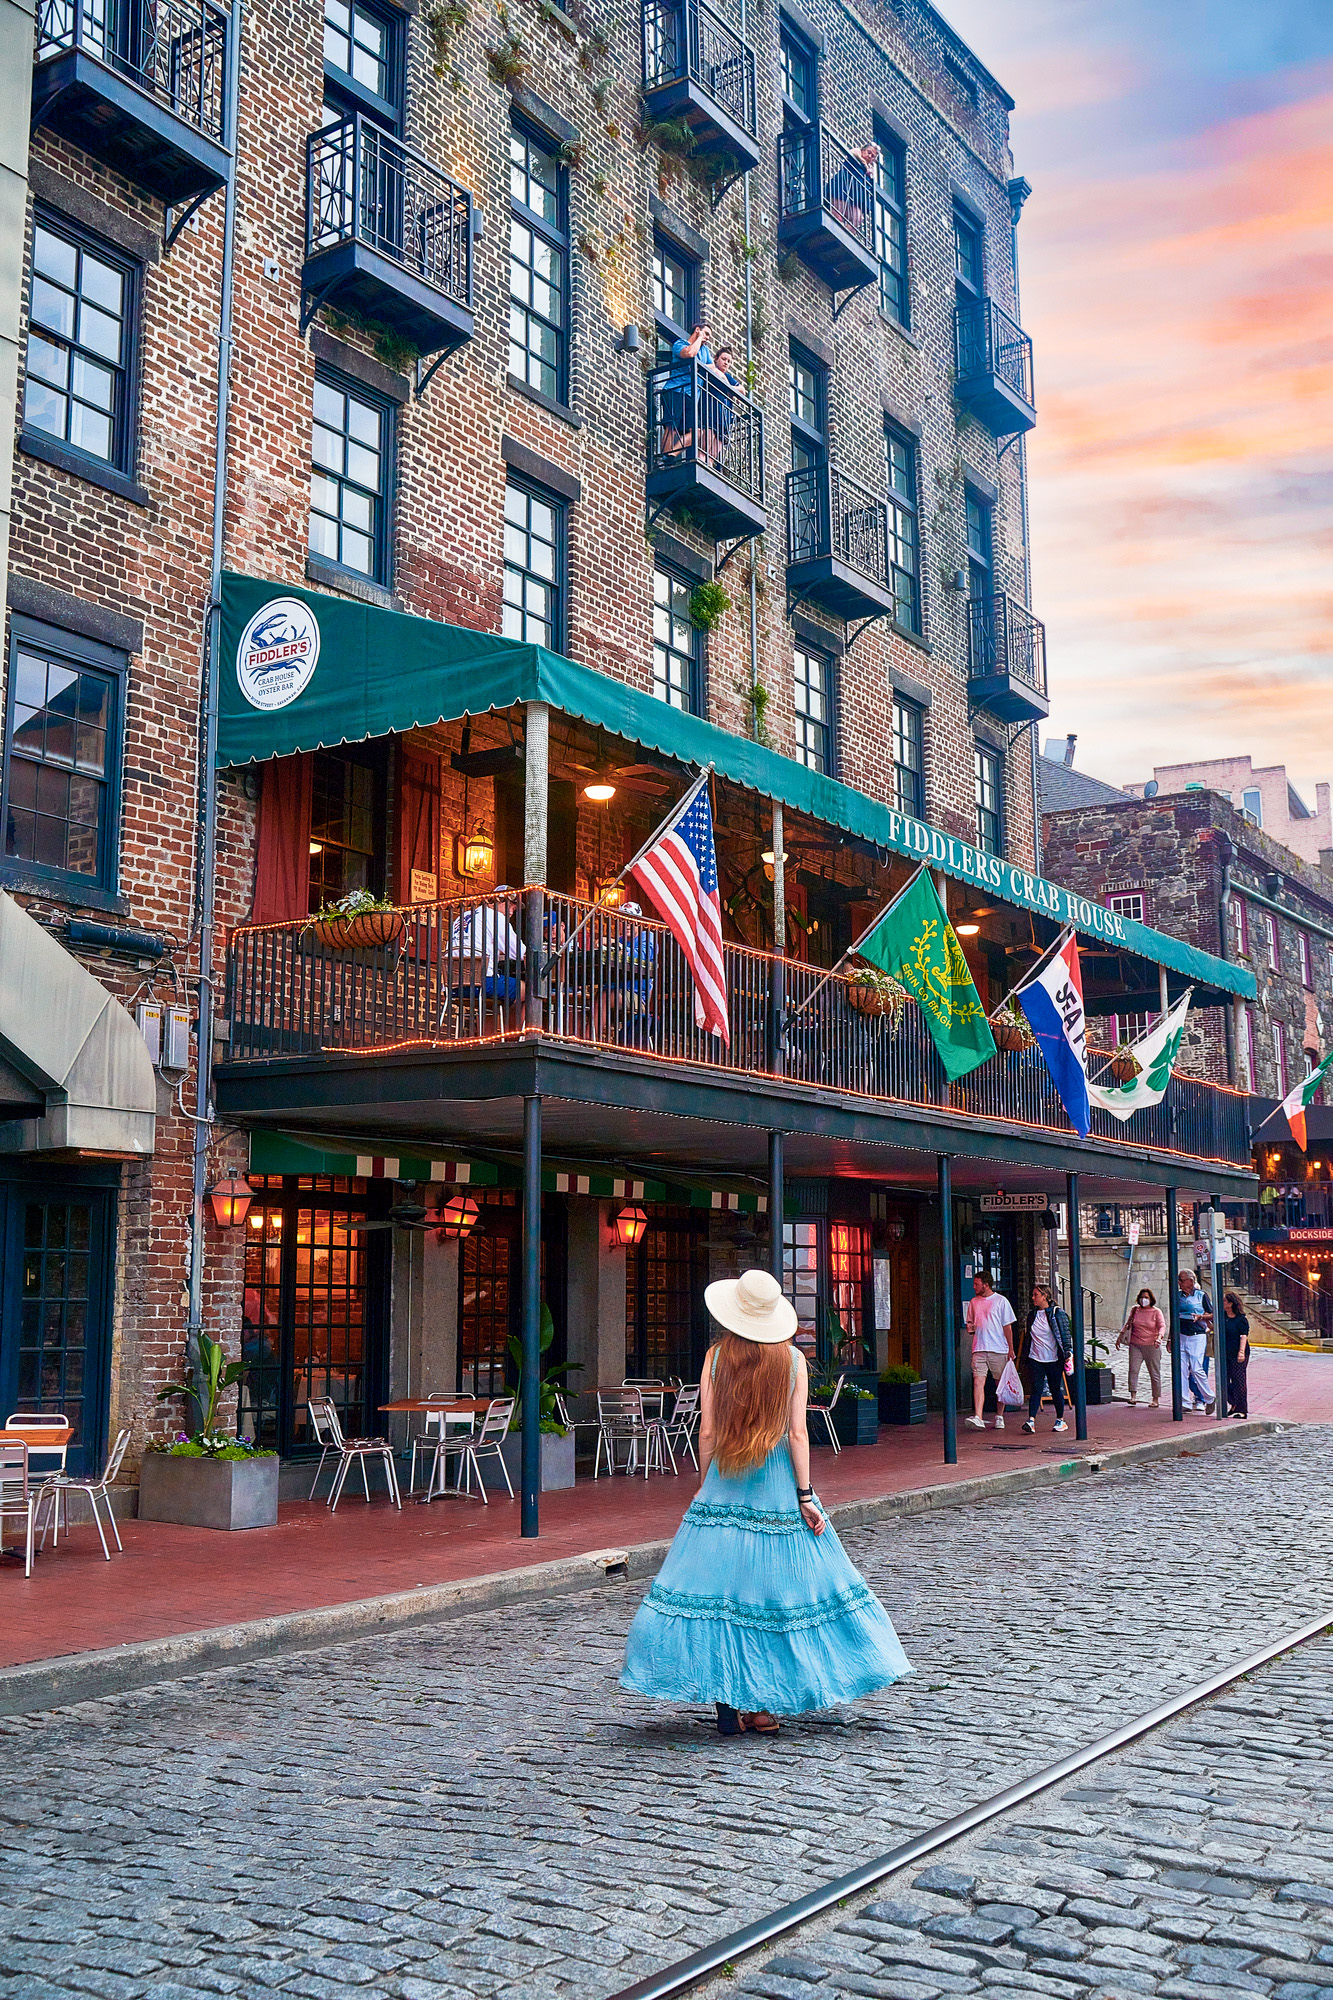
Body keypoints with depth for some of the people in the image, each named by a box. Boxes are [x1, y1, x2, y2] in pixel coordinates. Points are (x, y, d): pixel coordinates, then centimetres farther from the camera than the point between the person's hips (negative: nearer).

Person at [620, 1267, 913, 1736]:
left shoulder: (717, 1356, -3)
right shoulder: (792, 1358, -2)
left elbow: (707, 1432, -3)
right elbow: (797, 1433, -6)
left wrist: (703, 1488, 8)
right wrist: (805, 1495, -3)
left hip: (724, 1487, 0)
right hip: (777, 1487, 0)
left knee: (720, 1587, 5)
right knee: (772, 1589, 9)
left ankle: (729, 1704, 5)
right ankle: (759, 1703, 11)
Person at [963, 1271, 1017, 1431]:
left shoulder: (1001, 1301, 1)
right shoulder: (973, 1302, 13)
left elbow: (1007, 1327, 2)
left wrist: (1011, 1349, -2)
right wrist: (970, 1328, -2)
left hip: (999, 1349, -2)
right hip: (979, 1349, 2)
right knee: (978, 1381, -13)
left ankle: (999, 1417, 20)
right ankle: (978, 1418, -23)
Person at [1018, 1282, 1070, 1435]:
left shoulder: (1058, 1313, -3)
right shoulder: (1032, 1315, 12)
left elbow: (1066, 1334, -4)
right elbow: (1028, 1337, 19)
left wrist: (1068, 1353, -13)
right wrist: (1023, 1356, 18)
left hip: (1054, 1359, -3)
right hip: (1035, 1359, 3)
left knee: (1056, 1390, 5)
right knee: (1036, 1389, -7)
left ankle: (1060, 1420, 19)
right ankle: (1031, 1421, -16)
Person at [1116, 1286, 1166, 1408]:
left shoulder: (1156, 1312, 0)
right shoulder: (1135, 1310, 10)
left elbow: (1162, 1326, -9)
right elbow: (1128, 1324, 22)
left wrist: (1159, 1337, -28)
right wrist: (1120, 1336, 18)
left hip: (1151, 1346, -2)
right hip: (1135, 1345, 2)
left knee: (1154, 1373, 3)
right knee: (1133, 1369, -13)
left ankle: (1156, 1399, 12)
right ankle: (1133, 1396, -14)